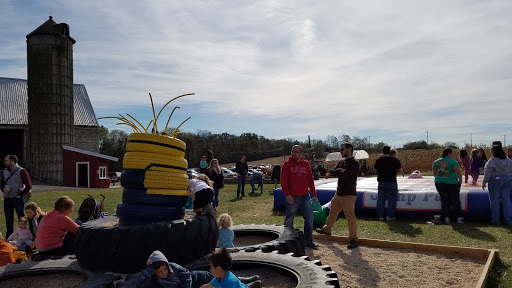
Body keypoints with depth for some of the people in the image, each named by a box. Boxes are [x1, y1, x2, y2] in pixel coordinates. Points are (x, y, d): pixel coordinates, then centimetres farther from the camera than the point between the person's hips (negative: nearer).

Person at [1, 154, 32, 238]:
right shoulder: (5, 171, 11)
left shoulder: (21, 171, -7)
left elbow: (28, 186, -10)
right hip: (7, 199, 6)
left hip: (17, 198, -6)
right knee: (8, 220, 14)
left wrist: (21, 195, -10)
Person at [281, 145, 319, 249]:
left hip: (305, 196, 4)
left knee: (309, 218, 4)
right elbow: (283, 181, -10)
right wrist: (287, 194, -19)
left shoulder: (306, 164, 7)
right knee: (289, 220, 8)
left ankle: (309, 241, 15)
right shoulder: (287, 164, -4)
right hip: (292, 197, -4)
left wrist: (314, 194, 9)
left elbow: (310, 180, 11)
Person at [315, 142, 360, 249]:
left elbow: (345, 175, -25)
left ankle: (353, 239, 3)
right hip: (339, 193, 9)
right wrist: (341, 171, -12)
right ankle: (327, 229, 40)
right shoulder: (342, 162, 13)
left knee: (350, 216, -7)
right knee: (333, 212, 22)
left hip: (348, 194, -9)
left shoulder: (354, 163, -14)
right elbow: (332, 172, 4)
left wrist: (338, 171, -7)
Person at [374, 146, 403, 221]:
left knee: (381, 199, 11)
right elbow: (400, 170, -2)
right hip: (392, 182, -2)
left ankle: (381, 216, 14)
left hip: (381, 182, 2)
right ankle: (389, 216, 7)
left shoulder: (378, 160, -1)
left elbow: (375, 170, 7)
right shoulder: (395, 160, -7)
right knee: (392, 199, 7)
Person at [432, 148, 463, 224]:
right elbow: (459, 173, -13)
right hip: (452, 184, -4)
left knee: (444, 200, 9)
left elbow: (434, 173, 17)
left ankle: (446, 218, 6)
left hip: (439, 183, 4)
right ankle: (459, 218, 10)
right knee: (455, 200, 7)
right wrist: (460, 181, 0)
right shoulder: (453, 161, -7)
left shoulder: (436, 162, 10)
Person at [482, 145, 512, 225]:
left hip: (495, 181, -5)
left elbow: (487, 174, -12)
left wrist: (484, 183, -2)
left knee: (494, 201, 4)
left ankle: (495, 220, 8)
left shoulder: (491, 161, -12)